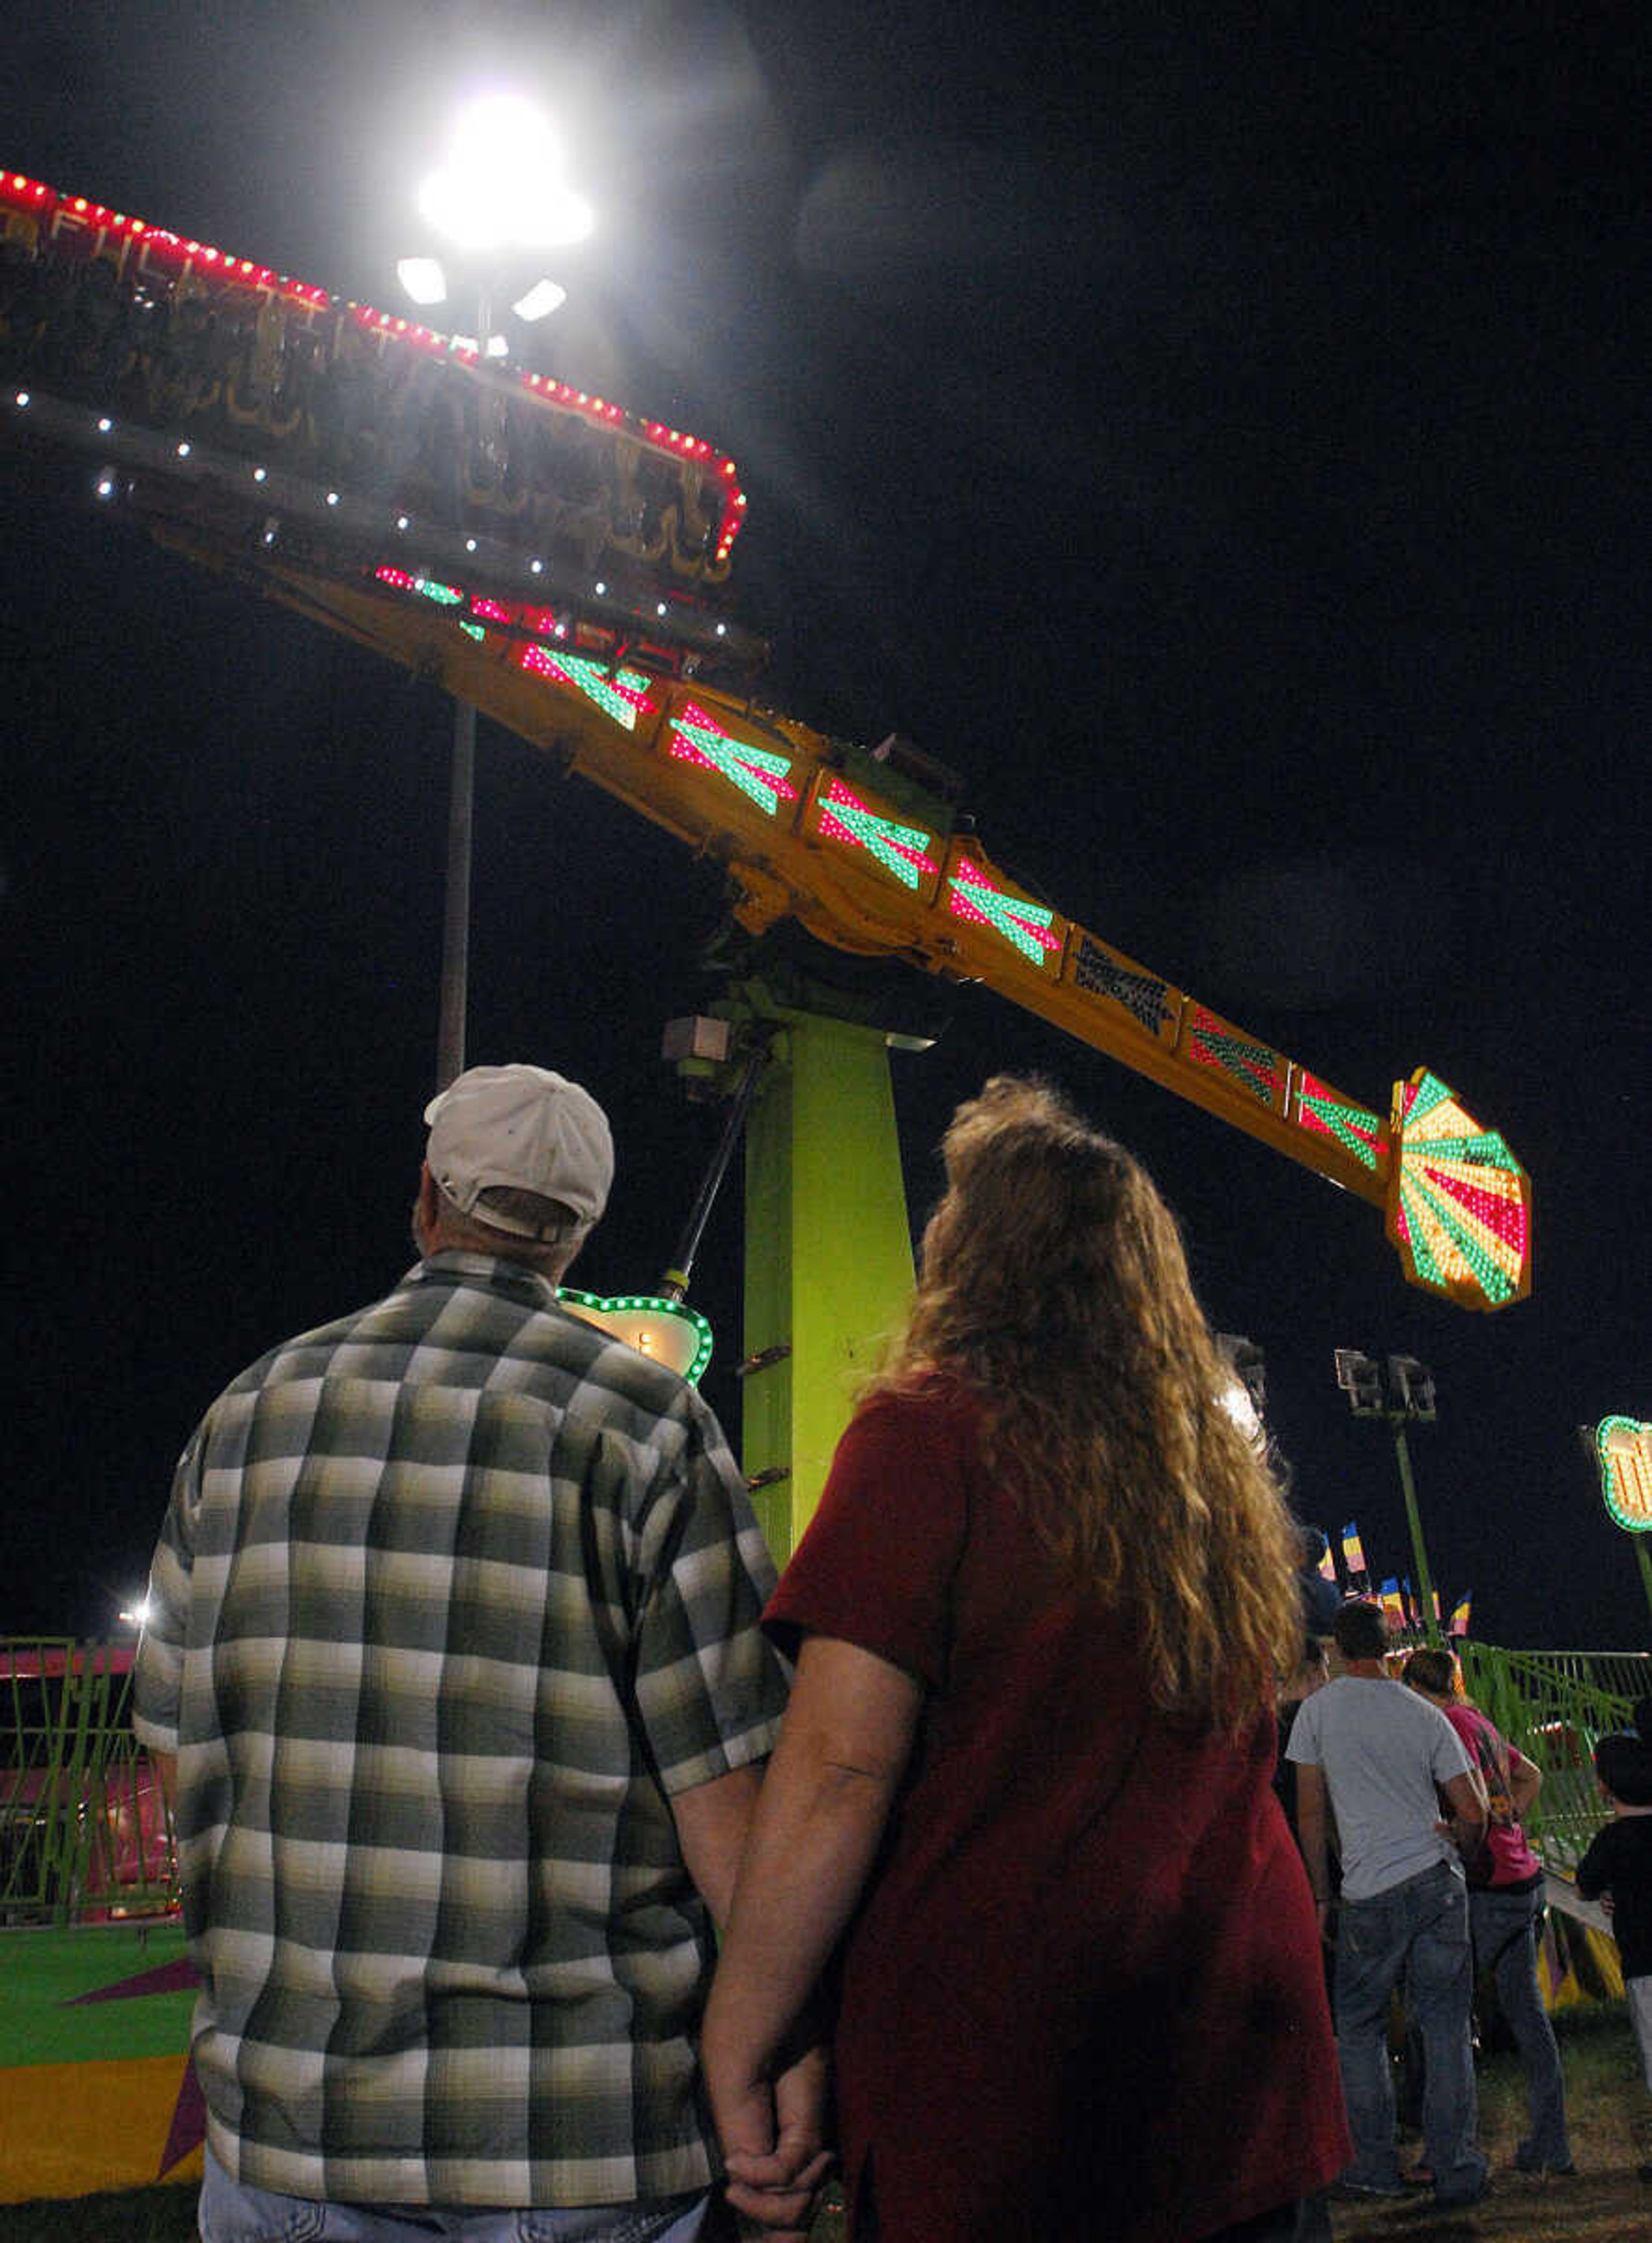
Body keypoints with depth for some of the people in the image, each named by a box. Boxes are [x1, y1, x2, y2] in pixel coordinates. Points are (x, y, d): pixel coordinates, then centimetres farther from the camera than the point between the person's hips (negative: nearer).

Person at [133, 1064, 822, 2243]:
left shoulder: (251, 1410, 3)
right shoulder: (645, 1418, -10)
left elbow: (181, 1745, 10)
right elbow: (728, 1780, -15)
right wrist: (793, 2060, -6)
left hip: (284, 2108, 4)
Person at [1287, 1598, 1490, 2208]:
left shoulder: (1318, 1710, -3)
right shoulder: (1426, 1716, 2)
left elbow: (1310, 1815, 0)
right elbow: (1473, 1812, 3)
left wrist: (1321, 1895, 9)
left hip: (1370, 1895, -2)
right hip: (1440, 1883, 3)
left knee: (1360, 2030, 11)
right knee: (1447, 2026, 9)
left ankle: (1374, 2168, 15)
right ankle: (1456, 2171, 12)